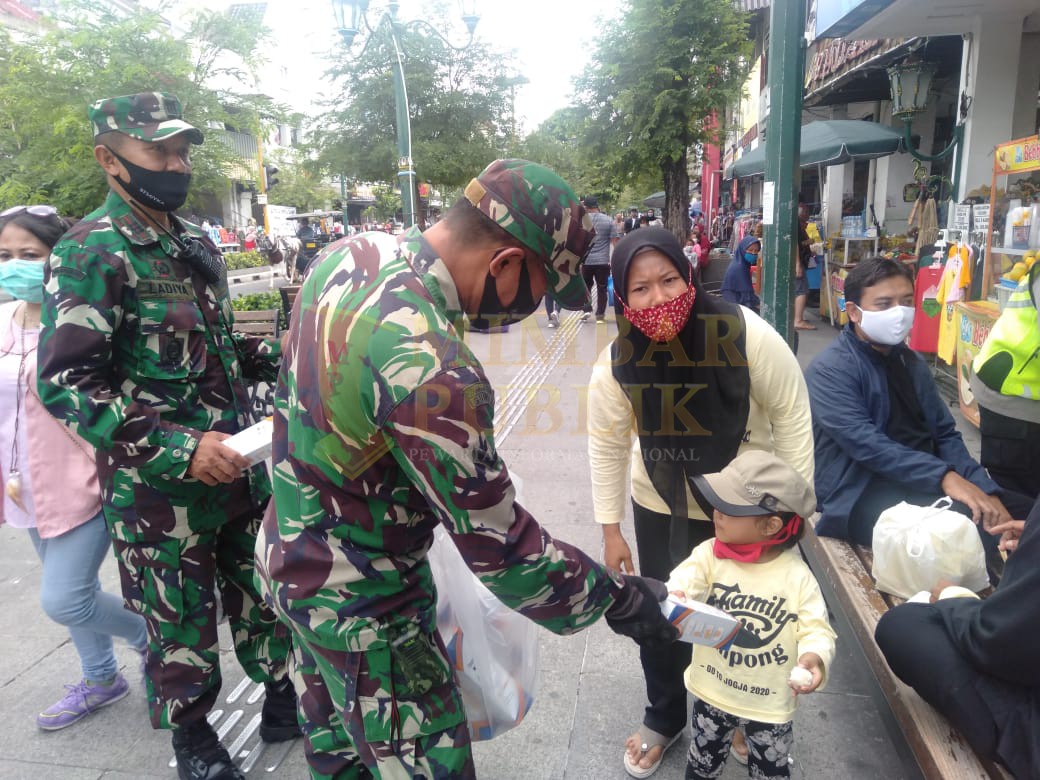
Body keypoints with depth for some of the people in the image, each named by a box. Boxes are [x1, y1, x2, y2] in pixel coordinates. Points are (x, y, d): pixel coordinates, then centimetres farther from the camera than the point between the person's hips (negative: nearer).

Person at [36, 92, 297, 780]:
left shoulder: (198, 245, 9)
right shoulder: (89, 253, -13)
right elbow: (66, 383, -19)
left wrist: (274, 354, 2)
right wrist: (178, 449, -27)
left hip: (239, 467, 6)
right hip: (159, 489, -6)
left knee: (263, 594, 19)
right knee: (182, 623, 12)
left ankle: (284, 698, 42)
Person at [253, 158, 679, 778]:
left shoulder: (348, 254, -7)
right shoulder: (433, 371, -35)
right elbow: (498, 548, -26)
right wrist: (617, 598, -12)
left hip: (290, 554, 9)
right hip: (359, 608, -9)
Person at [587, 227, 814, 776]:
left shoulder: (746, 335, -28)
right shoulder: (617, 361, -20)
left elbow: (791, 415, -14)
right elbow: (607, 445, -7)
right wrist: (610, 530, -3)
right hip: (661, 506, 2)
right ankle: (664, 717, 42)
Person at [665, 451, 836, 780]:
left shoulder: (798, 576, -19)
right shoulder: (709, 555, -17)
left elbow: (816, 629, -15)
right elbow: (684, 580, -32)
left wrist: (814, 657, -36)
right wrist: (672, 597, -54)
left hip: (772, 702, -1)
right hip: (713, 692, 1)